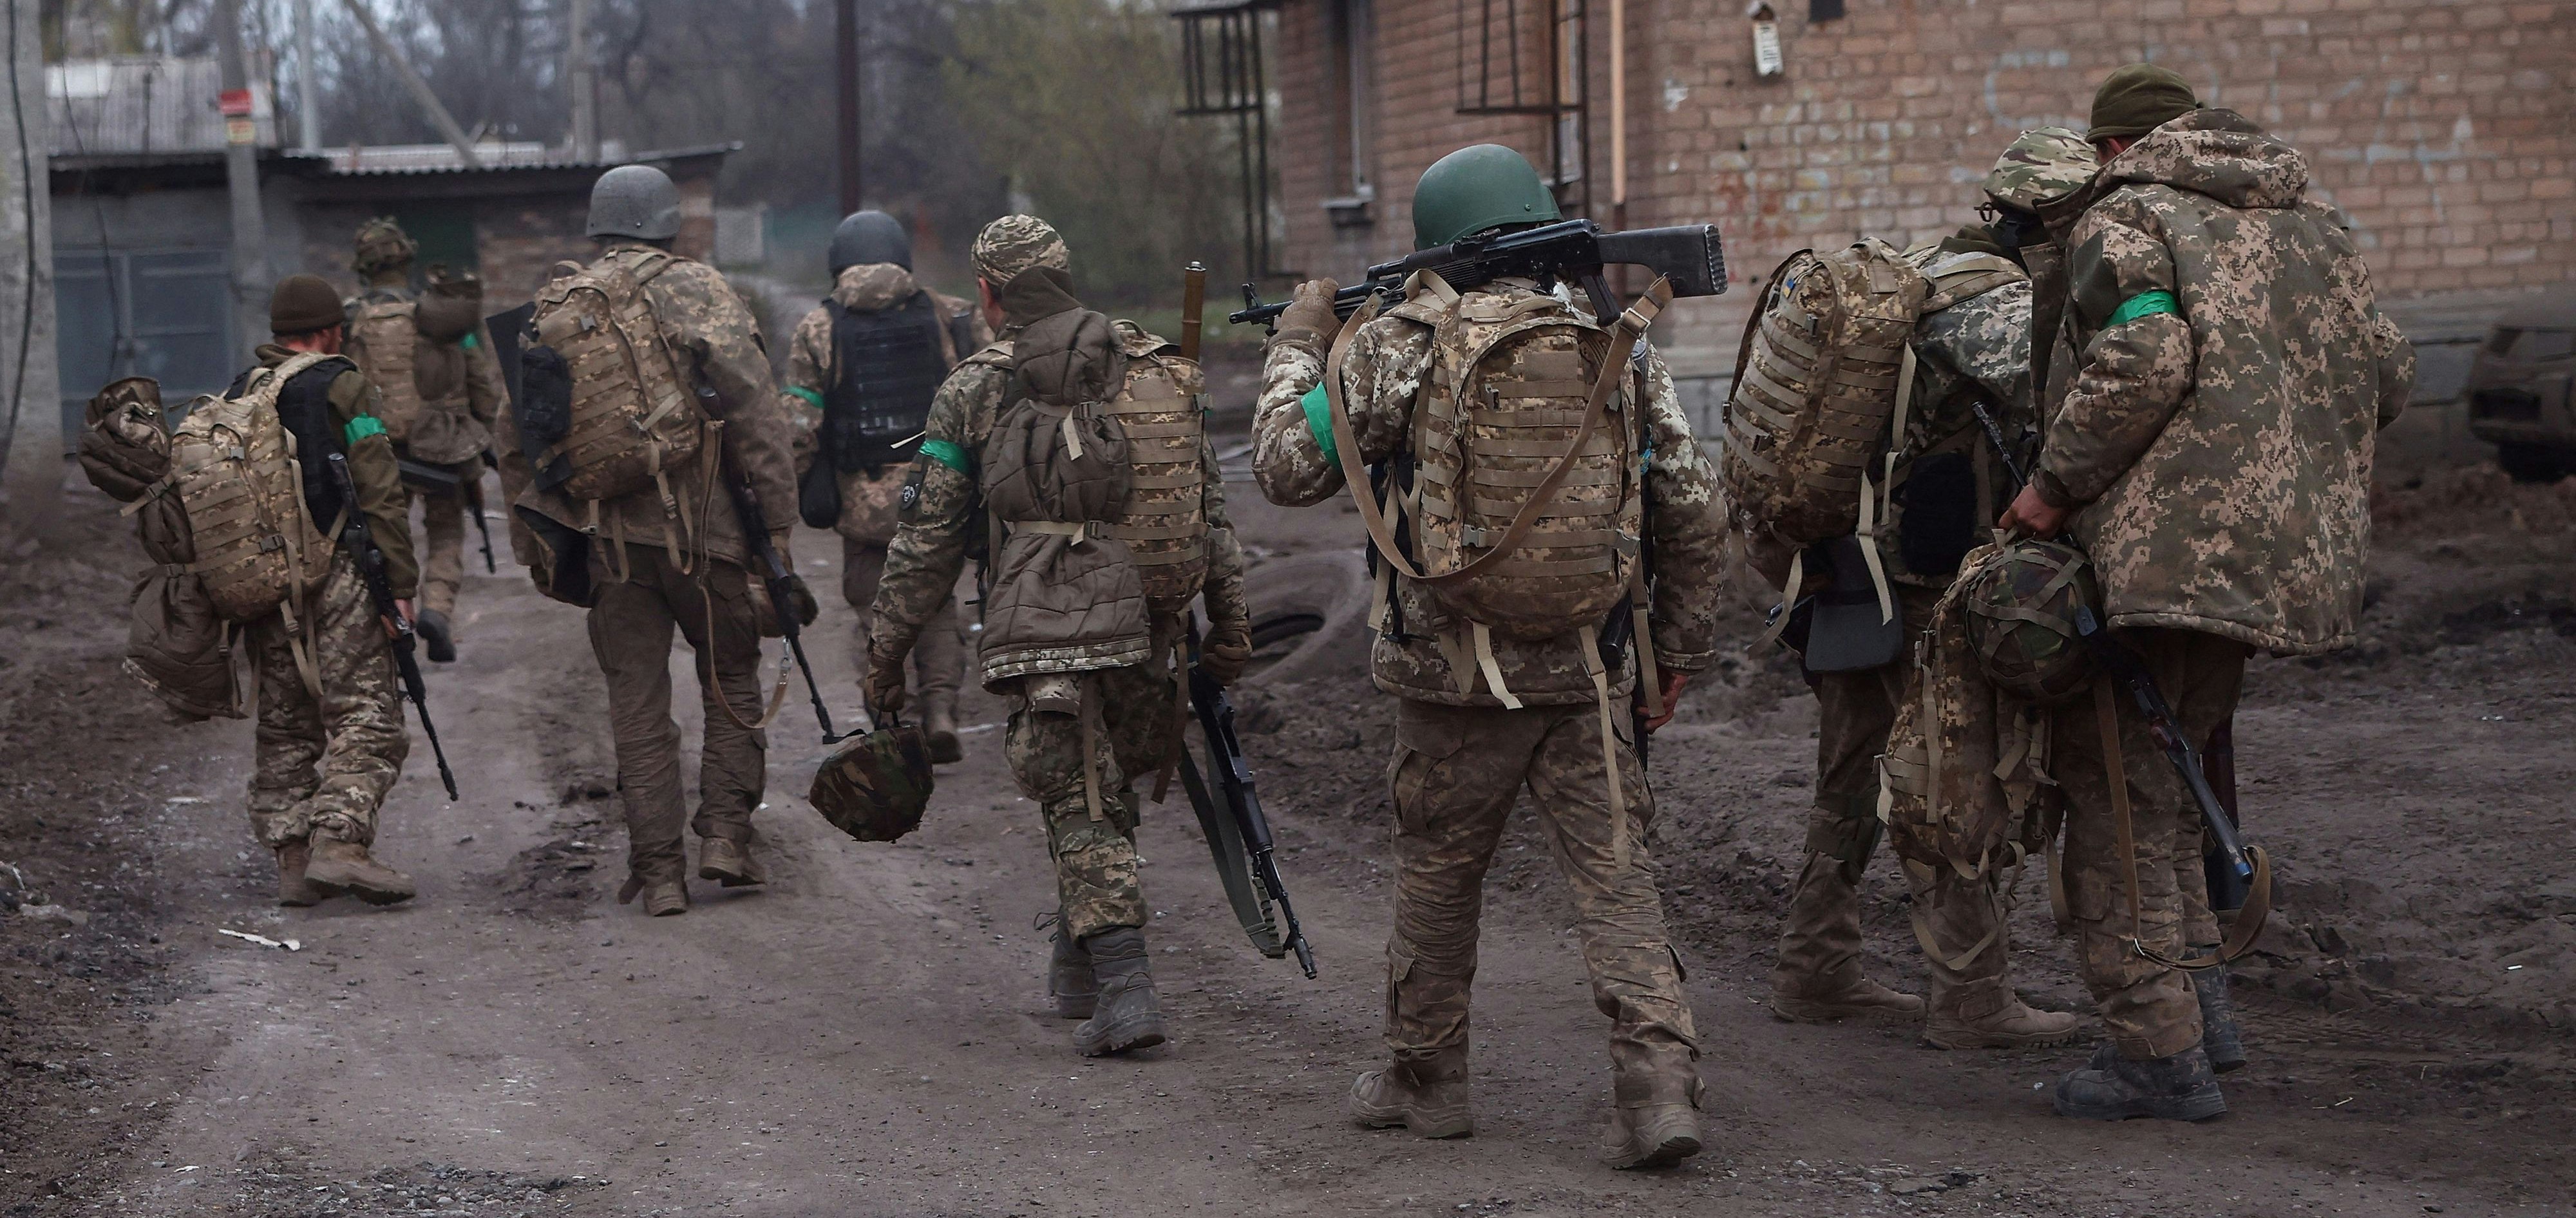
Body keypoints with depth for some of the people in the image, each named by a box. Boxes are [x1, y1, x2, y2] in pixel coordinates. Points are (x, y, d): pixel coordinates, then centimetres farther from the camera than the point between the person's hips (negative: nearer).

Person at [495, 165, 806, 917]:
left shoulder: (555, 310, 8)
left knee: (637, 705, 8)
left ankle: (659, 873, 6)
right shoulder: (699, 292, -3)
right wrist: (776, 524, -5)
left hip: (606, 538, 2)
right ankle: (726, 833, 5)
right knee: (731, 682, 15)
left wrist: (532, 541, 19)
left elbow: (516, 432, 11)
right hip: (703, 530, -2)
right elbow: (757, 414, -9)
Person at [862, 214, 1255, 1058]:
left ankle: (1124, 989, -12)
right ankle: (1076, 967, 29)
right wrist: (1230, 622, 18)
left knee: (1083, 810, -1)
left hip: (1046, 635, -4)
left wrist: (886, 653, 9)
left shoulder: (974, 393, -1)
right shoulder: (1161, 370, 11)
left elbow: (928, 540, 1)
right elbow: (1212, 507, 12)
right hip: (1148, 634, 4)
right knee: (1108, 793, 20)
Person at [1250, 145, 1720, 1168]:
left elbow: (1287, 467, 0)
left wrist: (1299, 345, 15)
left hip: (1455, 670, -2)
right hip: (1589, 670, 2)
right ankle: (1659, 1086, -8)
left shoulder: (1404, 344, -6)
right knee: (1615, 875, 3)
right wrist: (1681, 645, 17)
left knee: (1438, 873, 14)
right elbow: (1691, 506, 7)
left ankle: (1425, 1079, 27)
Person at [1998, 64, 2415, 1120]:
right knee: (2172, 768, 22)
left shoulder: (2124, 220, -2)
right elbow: (2387, 372, 17)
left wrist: (2053, 486, -11)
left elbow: (2142, 360, -19)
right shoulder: (2315, 227, 20)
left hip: (2159, 548, -8)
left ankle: (2159, 1052, -1)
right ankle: (2191, 977, 17)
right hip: (2284, 554, 8)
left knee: (2118, 794, 0)